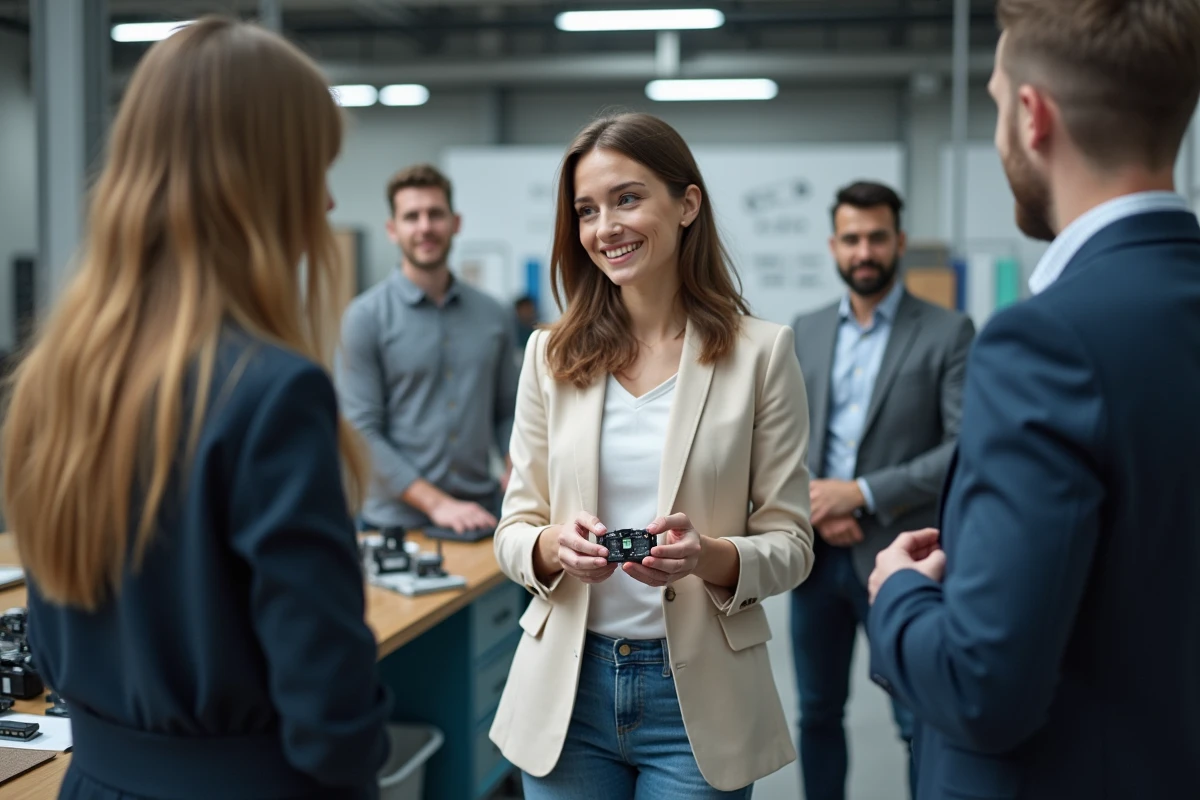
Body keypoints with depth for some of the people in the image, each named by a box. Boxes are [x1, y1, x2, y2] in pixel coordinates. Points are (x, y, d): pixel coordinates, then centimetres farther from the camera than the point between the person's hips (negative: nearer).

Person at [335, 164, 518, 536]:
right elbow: (363, 431, -11)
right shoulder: (366, 316, -6)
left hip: (481, 516, 4)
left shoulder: (493, 316, 6)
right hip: (398, 520, -3)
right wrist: (436, 503, -17)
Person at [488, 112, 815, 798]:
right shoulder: (552, 355, 3)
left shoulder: (761, 351, -5)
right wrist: (554, 546, -16)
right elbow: (514, 529, 5)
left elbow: (790, 546, -3)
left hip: (697, 694, -2)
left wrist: (708, 557, -23)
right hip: (568, 688, 2)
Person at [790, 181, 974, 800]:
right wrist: (809, 500, -10)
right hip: (817, 555, 4)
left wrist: (861, 492, -17)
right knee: (818, 713, 15)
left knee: (920, 723, 3)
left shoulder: (948, 333, -4)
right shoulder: (805, 332, 10)